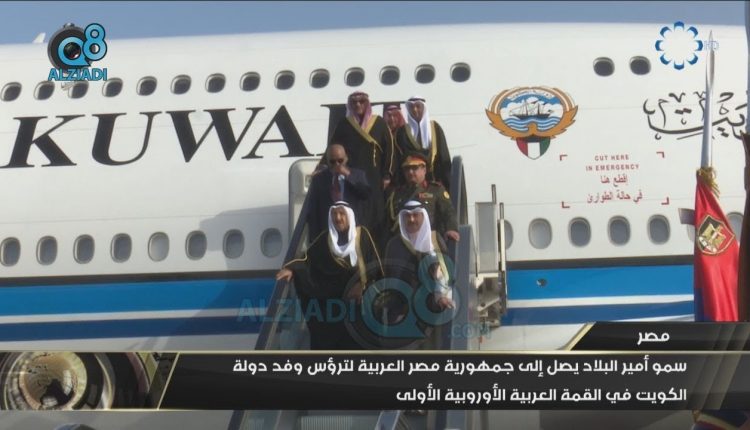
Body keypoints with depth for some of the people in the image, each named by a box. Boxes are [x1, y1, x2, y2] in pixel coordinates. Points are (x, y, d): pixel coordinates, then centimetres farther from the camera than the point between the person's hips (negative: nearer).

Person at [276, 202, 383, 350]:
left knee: (354, 342, -4)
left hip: (357, 299, -2)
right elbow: (308, 260, -2)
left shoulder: (361, 234, 4)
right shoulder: (325, 238, 8)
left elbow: (374, 263, -1)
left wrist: (361, 283, -13)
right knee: (326, 342, -3)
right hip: (330, 302, 2)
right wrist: (291, 269, -20)